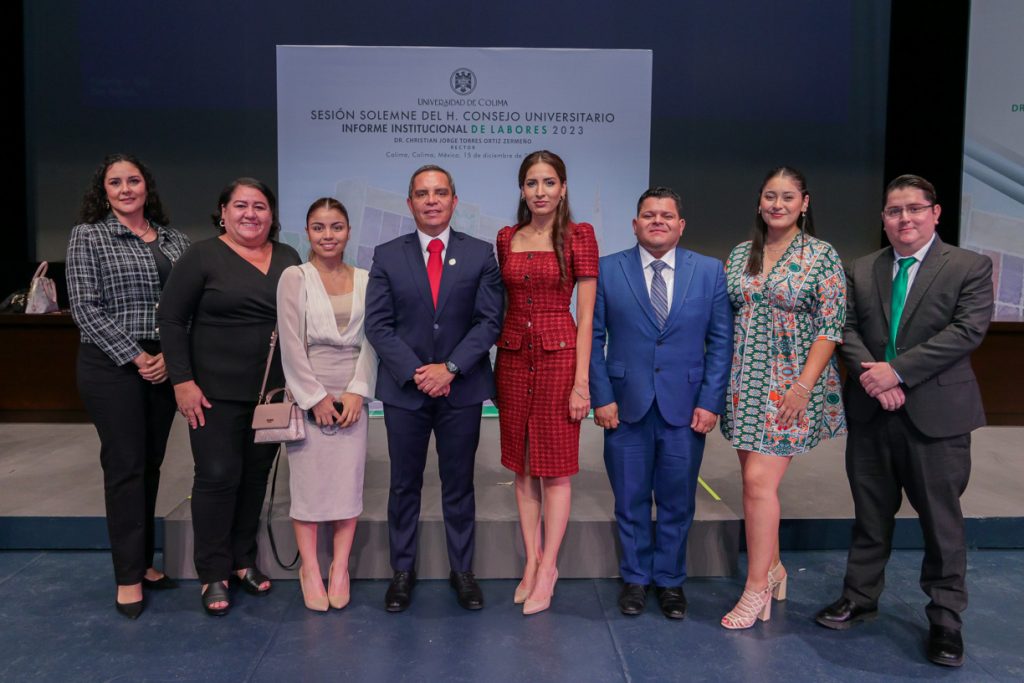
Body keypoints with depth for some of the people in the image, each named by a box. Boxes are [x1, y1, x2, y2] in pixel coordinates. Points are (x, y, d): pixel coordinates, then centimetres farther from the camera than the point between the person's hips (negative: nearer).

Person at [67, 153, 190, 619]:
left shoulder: (174, 240, 9)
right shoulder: (88, 236, -1)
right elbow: (85, 309, -8)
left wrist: (171, 356, -6)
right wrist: (135, 358, -13)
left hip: (164, 366, 4)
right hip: (112, 366, -4)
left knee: (151, 464, 10)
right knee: (125, 466, 0)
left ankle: (143, 561, 24)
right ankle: (128, 577, 10)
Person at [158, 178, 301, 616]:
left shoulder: (288, 259, 8)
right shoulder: (203, 256, -3)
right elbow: (171, 320, -4)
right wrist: (183, 381, -11)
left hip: (273, 392, 4)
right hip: (215, 392, -4)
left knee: (256, 476, 10)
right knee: (218, 476, 0)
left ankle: (244, 561, 27)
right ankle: (213, 575, 14)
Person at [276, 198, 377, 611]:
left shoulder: (364, 280, 7)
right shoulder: (294, 278, 0)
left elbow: (370, 341, 4)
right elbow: (290, 343, -5)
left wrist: (358, 391, -7)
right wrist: (316, 397, -9)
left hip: (352, 395, 2)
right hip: (308, 394, -2)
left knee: (349, 481, 2)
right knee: (309, 482, 1)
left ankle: (340, 570, 12)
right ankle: (310, 570, 13)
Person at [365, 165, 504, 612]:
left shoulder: (480, 254, 2)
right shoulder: (387, 256, 2)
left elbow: (489, 320, -4)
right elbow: (377, 324, -3)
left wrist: (450, 367, -14)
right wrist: (415, 372, -13)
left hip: (462, 389, 0)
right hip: (404, 389, 1)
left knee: (459, 484, 10)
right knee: (404, 485, 10)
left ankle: (462, 570, 24)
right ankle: (403, 571, 25)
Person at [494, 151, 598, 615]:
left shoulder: (579, 236, -3)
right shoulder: (506, 239, 9)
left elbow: (586, 313, -6)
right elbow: (502, 304, 13)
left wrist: (581, 380, -11)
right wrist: (494, 369, 8)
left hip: (559, 355, -4)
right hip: (513, 356, 4)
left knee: (556, 469, 2)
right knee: (522, 467, 9)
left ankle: (547, 570, 14)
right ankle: (532, 562, 22)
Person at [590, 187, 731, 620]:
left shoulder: (710, 272, 3)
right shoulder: (607, 270, 1)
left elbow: (721, 341, 2)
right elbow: (594, 338, 0)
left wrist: (711, 402, -5)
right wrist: (602, 397, -7)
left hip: (686, 407, 1)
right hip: (626, 406, 0)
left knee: (677, 503, 11)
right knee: (630, 501, 10)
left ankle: (670, 580, 30)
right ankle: (635, 578, 28)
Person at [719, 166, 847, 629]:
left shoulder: (822, 256, -4)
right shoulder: (741, 254, 9)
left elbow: (830, 328, -7)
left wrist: (803, 387, -15)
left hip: (791, 386, -5)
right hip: (745, 383, 5)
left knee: (759, 481, -10)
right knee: (756, 481, 9)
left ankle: (757, 587, 3)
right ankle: (772, 568, 27)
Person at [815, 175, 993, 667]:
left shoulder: (970, 267, -1)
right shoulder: (861, 271, 10)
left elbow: (967, 330, -12)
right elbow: (847, 328, 3)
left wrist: (897, 371, -18)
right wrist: (872, 376, -14)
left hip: (935, 414, -3)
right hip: (870, 411, 3)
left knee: (941, 520, 6)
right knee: (870, 515, 14)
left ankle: (945, 618, 22)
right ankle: (860, 598, 28)